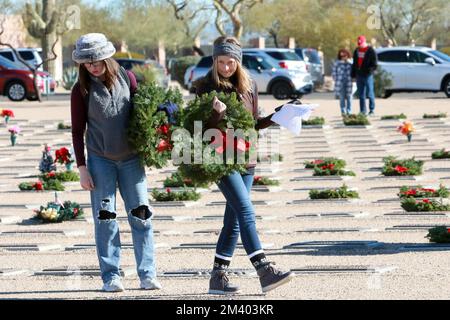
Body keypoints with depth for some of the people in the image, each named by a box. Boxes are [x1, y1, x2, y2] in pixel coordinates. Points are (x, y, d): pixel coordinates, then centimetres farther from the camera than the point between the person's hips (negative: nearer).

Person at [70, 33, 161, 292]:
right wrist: (82, 168, -7)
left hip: (131, 158, 2)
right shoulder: (82, 90, -6)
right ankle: (111, 276, 2)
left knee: (141, 215, -1)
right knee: (105, 217, -3)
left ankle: (148, 274, 3)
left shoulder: (126, 78, -1)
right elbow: (78, 131, -3)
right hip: (100, 160, -2)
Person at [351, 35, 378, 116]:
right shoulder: (356, 51, 14)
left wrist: (371, 70, -21)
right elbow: (354, 63, 20)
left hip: (367, 75, -6)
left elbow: (374, 64, -6)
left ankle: (372, 110, 2)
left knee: (370, 94, -4)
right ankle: (363, 110, 12)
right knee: (361, 95, 8)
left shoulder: (370, 51, -5)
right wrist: (353, 74, 14)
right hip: (359, 75, 6)